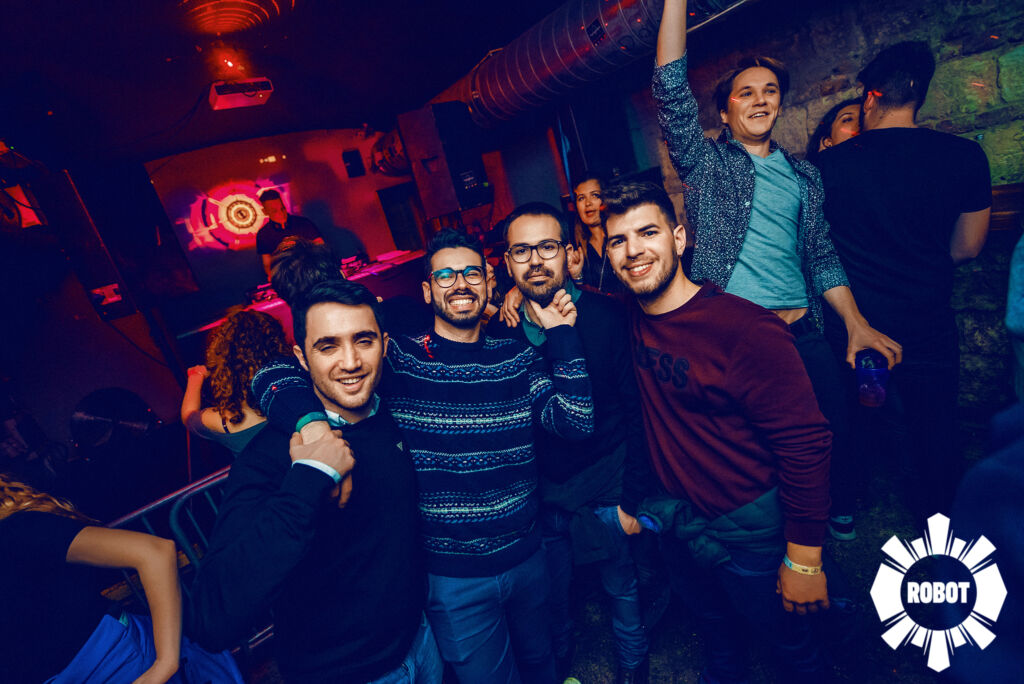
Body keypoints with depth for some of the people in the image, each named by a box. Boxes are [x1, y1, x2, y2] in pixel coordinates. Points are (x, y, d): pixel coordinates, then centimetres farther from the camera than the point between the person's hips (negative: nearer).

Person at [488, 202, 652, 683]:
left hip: (604, 490, -2)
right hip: (537, 494, 2)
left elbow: (636, 412, -12)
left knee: (622, 588, 21)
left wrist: (632, 498, -11)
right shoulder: (498, 332, -9)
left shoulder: (607, 317, -16)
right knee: (550, 598, 23)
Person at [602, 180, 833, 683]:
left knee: (787, 639, 22)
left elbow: (805, 443, -22)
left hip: (748, 527, -5)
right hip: (675, 517, 6)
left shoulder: (747, 329, -27)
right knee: (712, 621, 32)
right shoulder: (631, 316, -9)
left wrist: (803, 560, -17)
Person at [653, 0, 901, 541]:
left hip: (802, 330, 4)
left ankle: (841, 518, 41)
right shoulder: (705, 162, 4)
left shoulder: (803, 175, 15)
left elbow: (821, 256, 14)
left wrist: (857, 324, 6)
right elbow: (671, 88, -10)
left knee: (835, 430, 12)